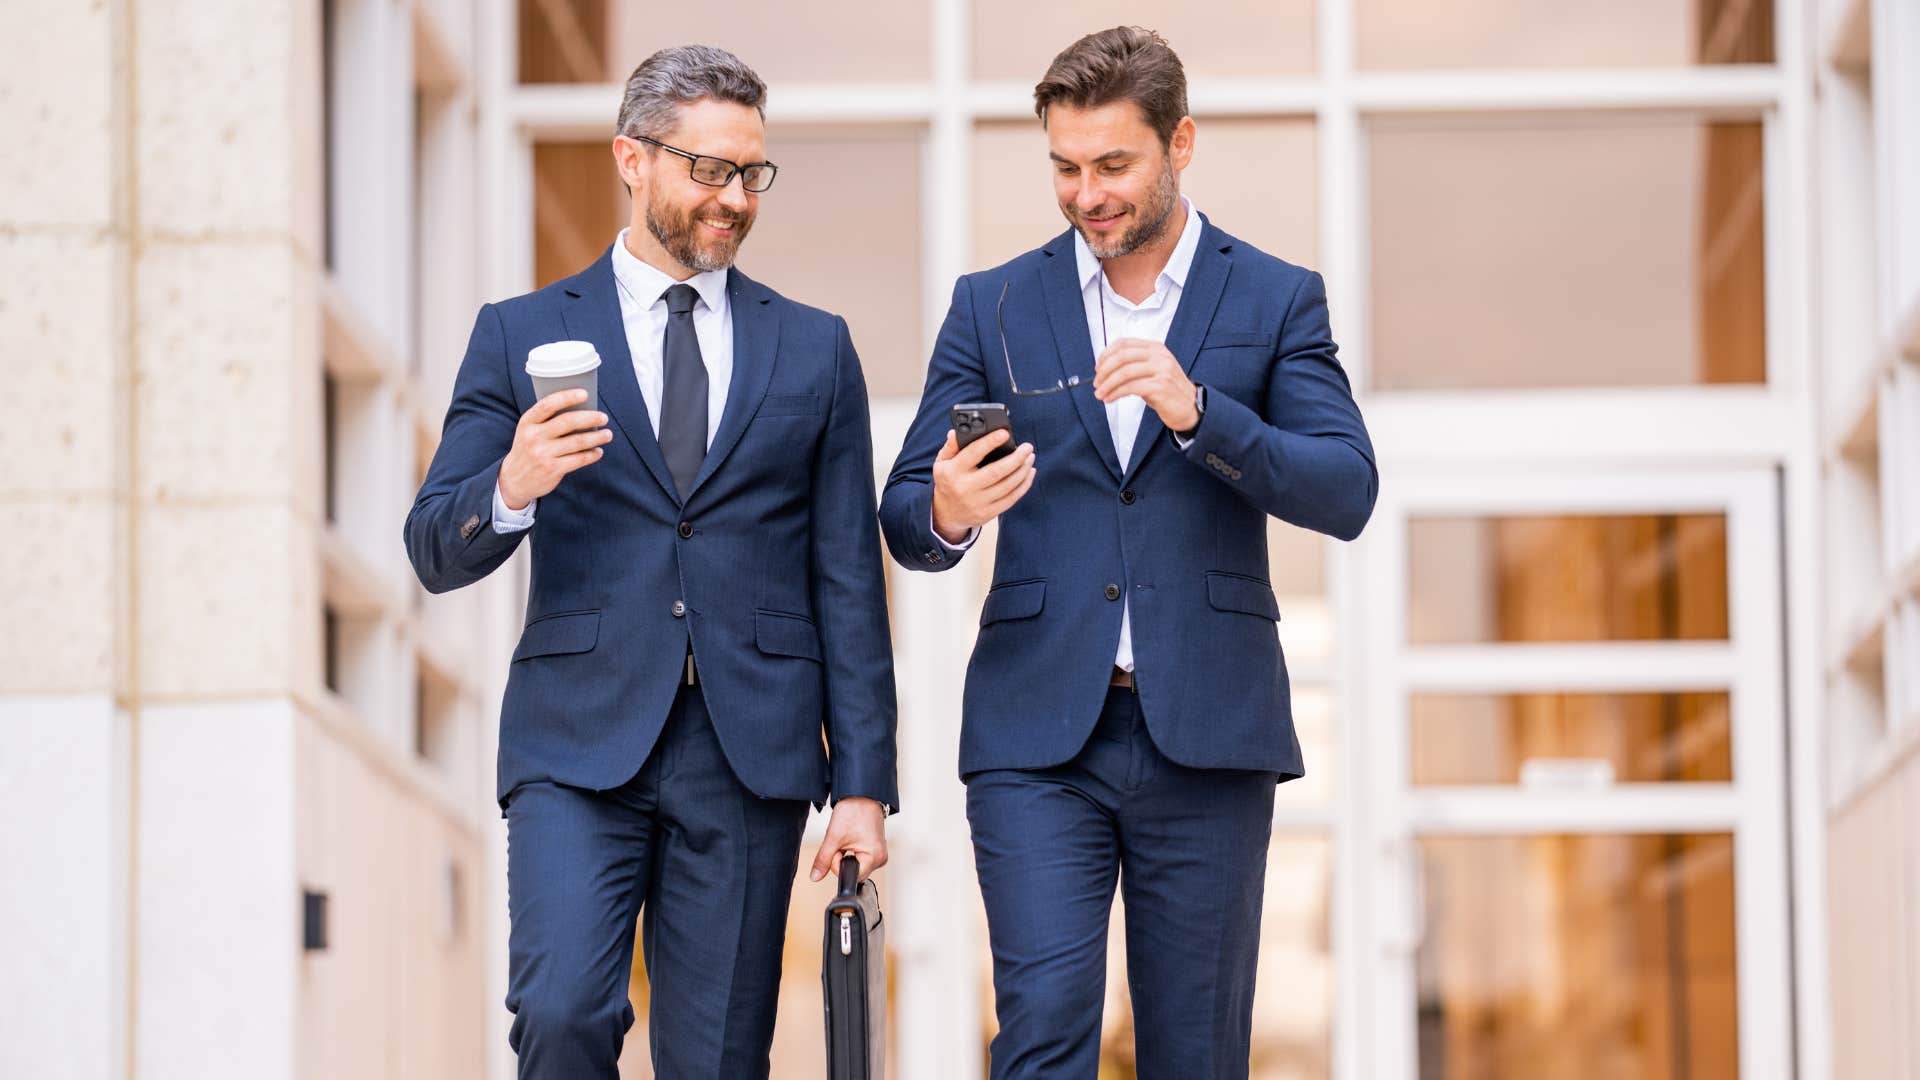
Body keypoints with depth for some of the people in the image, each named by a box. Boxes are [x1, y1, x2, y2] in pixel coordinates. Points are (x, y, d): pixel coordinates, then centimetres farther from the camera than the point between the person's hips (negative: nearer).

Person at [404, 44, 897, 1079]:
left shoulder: (812, 349, 12)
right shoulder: (522, 335, 7)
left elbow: (847, 583, 10)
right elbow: (436, 554, 3)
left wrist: (862, 783, 3)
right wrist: (511, 489, -19)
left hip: (749, 758, 1)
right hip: (580, 740, -1)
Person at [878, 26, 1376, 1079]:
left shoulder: (1277, 300, 6)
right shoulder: (993, 307, 8)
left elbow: (1345, 494, -5)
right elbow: (903, 519, 7)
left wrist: (1197, 411, -20)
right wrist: (947, 513, -18)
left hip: (1206, 735, 0)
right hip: (1037, 733, 0)